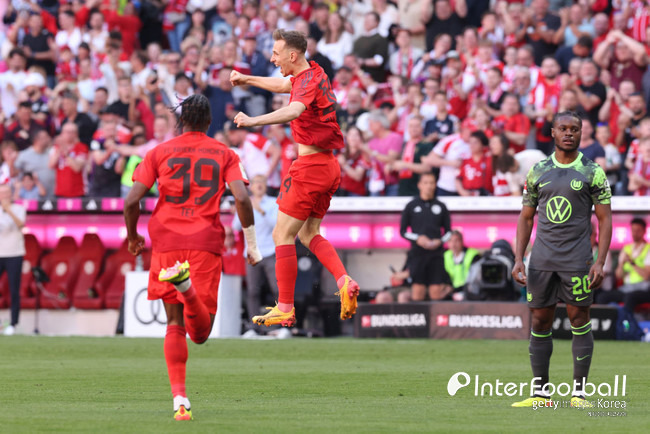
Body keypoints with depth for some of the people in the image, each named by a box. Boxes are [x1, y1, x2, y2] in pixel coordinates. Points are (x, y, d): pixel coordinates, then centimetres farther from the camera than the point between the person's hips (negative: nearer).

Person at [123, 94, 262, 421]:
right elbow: (242, 198, -6)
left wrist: (133, 237, 18)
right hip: (207, 242, -1)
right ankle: (187, 286, -36)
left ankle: (179, 398, -5)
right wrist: (252, 244, 3)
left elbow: (131, 201, 1)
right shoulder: (225, 155, 8)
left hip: (166, 241, 1)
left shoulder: (159, 153, 9)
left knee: (175, 324, 9)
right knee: (200, 332, -2)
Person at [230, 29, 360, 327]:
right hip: (328, 166, 10)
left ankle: (285, 309, -2)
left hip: (310, 166, -10)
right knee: (309, 234, 16)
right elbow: (282, 85, 36)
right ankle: (344, 282, -4)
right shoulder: (313, 74, 13)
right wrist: (247, 79, 43)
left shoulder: (308, 81, -17)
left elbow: (294, 111, -39)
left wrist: (254, 121, -49)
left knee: (283, 235, -3)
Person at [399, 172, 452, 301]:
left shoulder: (440, 206, 11)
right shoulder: (411, 206, 7)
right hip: (418, 252, -1)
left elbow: (448, 231, 15)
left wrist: (440, 241, -6)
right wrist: (417, 239, -10)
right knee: (418, 290, -8)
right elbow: (403, 231, 8)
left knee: (436, 292, -7)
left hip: (436, 252, 1)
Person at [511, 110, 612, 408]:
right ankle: (540, 393, 9)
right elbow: (526, 217, 13)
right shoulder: (538, 171, 9)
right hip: (542, 258, 3)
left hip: (577, 259, -3)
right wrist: (518, 259, 3)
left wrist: (600, 262, -11)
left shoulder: (592, 172, 0)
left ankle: (579, 393, 4)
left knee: (579, 321, -2)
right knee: (540, 323, 3)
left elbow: (605, 219, -1)